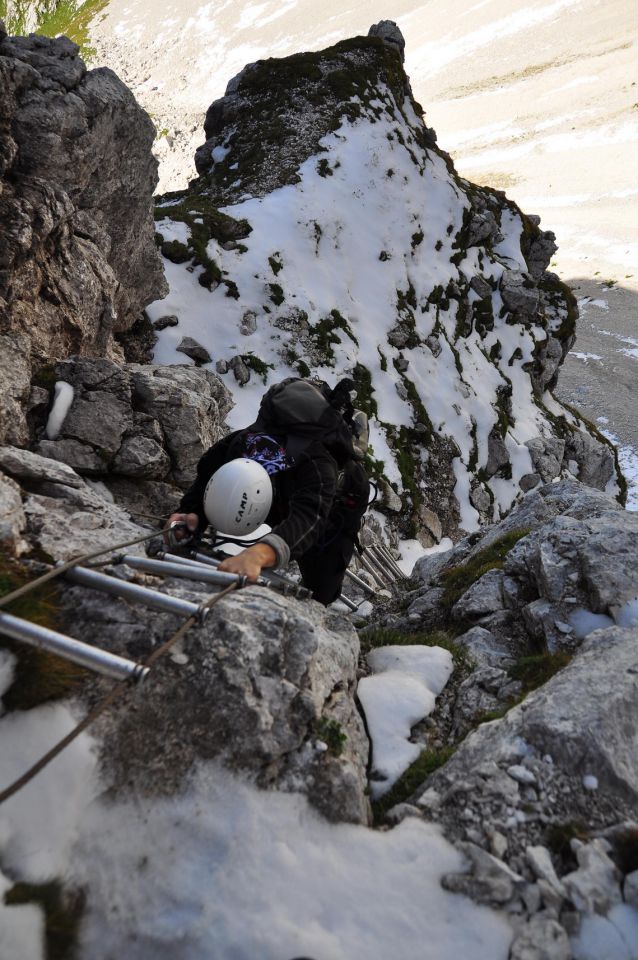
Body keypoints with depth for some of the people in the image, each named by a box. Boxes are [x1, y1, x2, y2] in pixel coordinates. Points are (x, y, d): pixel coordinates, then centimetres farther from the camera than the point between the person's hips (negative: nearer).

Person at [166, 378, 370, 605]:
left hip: (338, 500, -4)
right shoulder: (232, 448, -38)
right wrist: (189, 516, -55)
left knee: (319, 587, -2)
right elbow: (199, 491, -29)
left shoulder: (317, 468, -55)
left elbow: (306, 520, -72)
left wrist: (258, 554, -92)